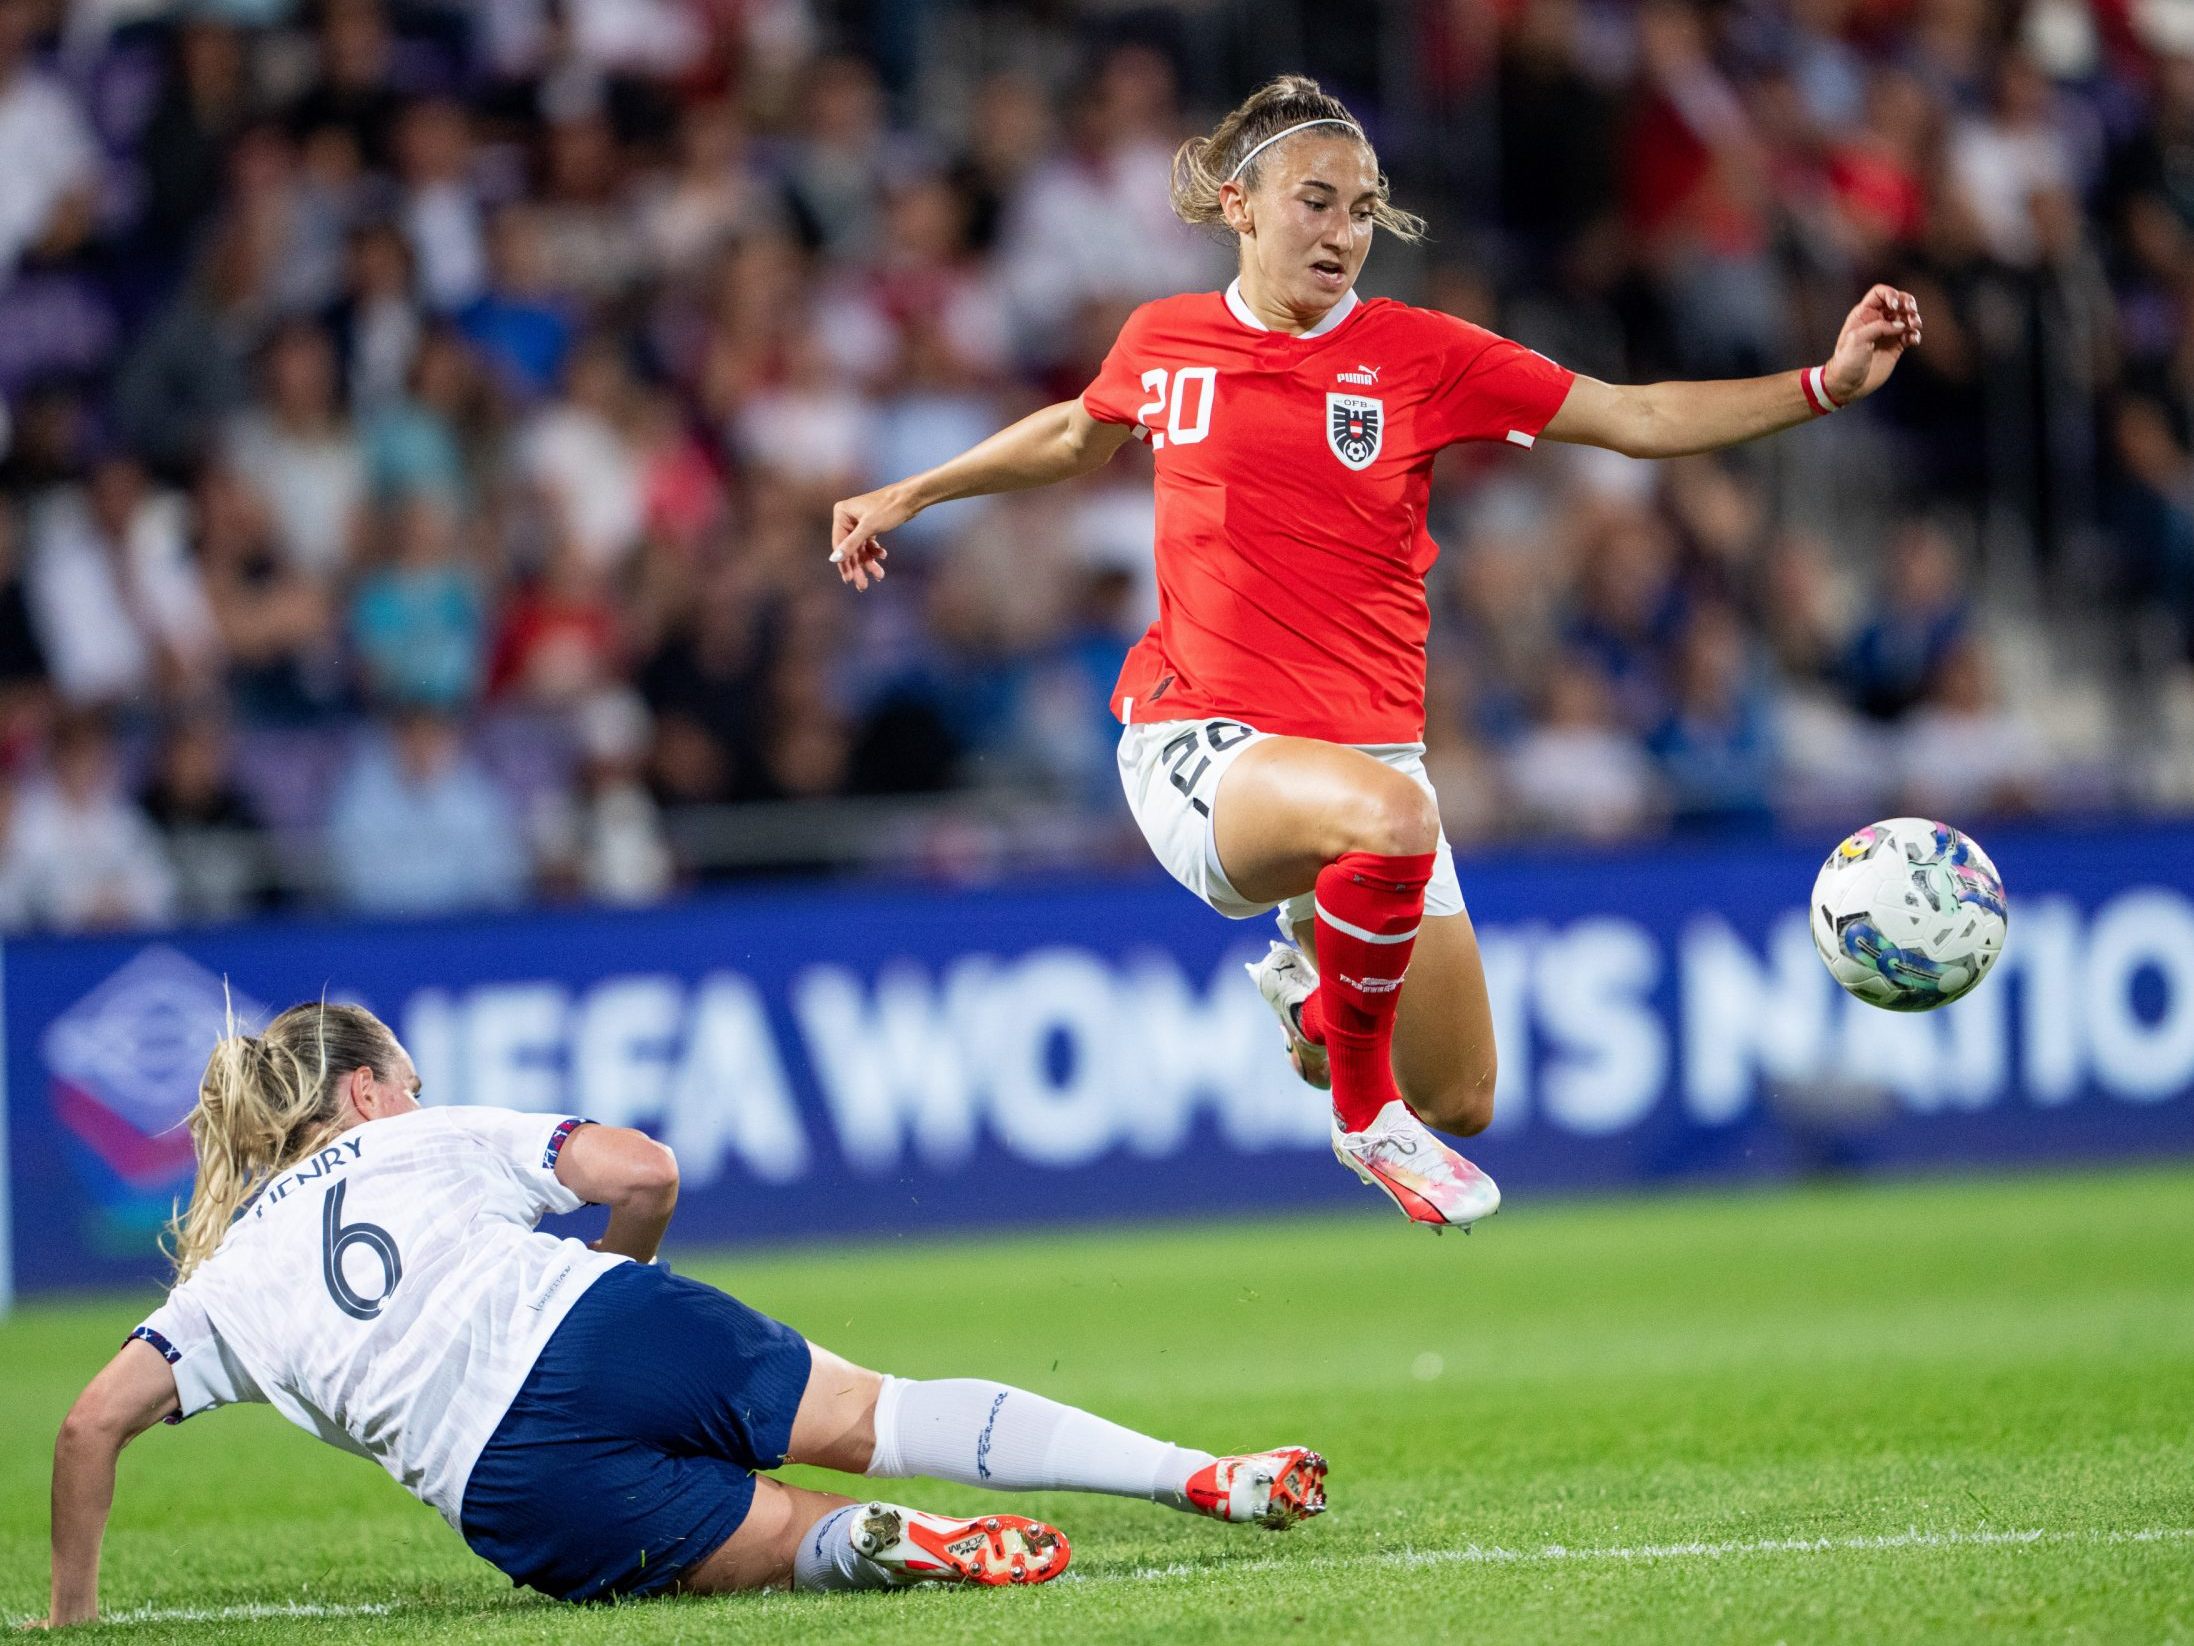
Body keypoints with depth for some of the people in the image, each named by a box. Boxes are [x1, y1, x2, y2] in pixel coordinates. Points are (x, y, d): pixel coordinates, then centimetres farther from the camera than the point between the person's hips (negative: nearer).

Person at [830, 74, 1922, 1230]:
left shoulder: (1420, 354, 0)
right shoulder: (1164, 342, 3)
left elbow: (1641, 419, -1)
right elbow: (1079, 436, 27)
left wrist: (1826, 385, -12)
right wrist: (910, 495, 31)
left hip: (1368, 739, 3)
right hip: (1200, 742, -3)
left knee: (1461, 1105, 3)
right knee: (1390, 816, -39)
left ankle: (1318, 974, 38)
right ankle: (1362, 1112, -14)